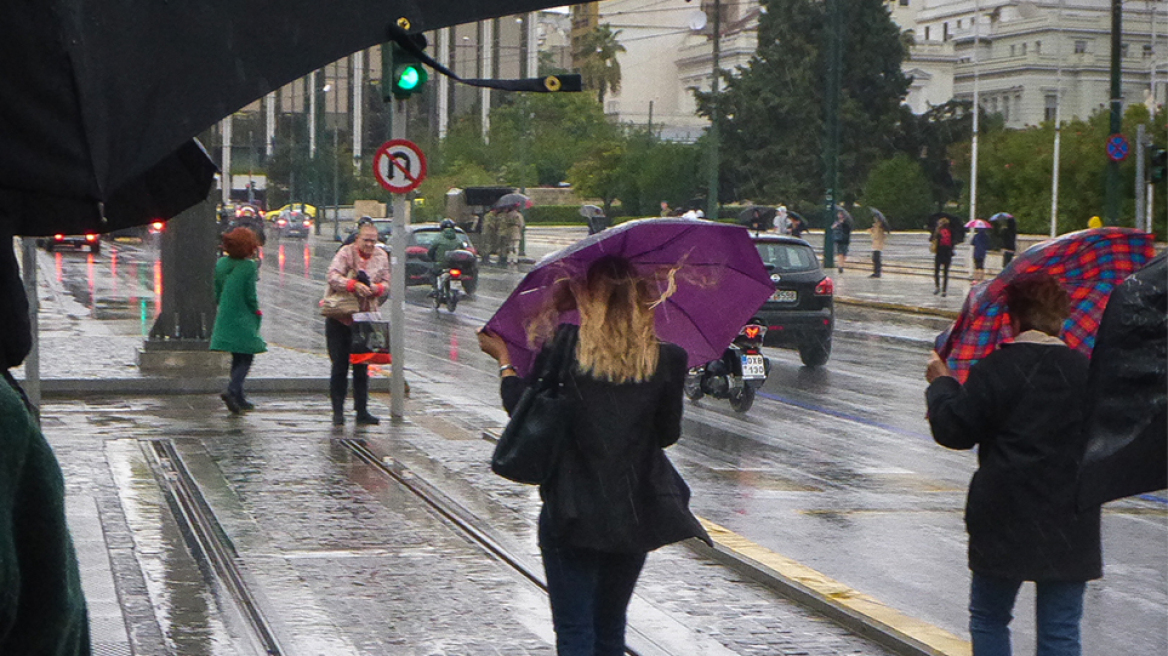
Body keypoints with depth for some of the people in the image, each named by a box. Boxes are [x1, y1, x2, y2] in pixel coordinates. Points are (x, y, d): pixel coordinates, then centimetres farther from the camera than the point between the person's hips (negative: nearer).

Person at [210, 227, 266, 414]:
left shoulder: (220, 264, 4)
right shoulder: (249, 266, -13)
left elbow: (216, 293, 7)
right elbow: (250, 296, -13)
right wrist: (257, 311, 3)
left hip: (225, 319, 6)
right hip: (244, 320, -6)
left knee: (237, 358, 16)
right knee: (246, 358, 1)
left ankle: (239, 399, 19)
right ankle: (232, 390, -20)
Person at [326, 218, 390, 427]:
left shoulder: (381, 256, 6)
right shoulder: (346, 253, -8)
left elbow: (386, 283, 6)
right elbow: (333, 276, -20)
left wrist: (376, 288, -16)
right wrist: (354, 285, -34)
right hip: (340, 317, -4)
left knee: (362, 366, 7)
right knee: (340, 365, -1)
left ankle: (362, 411, 12)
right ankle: (338, 411, 5)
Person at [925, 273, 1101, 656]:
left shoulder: (997, 369, -10)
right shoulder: (1084, 370, -2)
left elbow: (954, 430, -7)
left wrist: (941, 383, 8)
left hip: (1005, 521, -2)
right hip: (1070, 528, 2)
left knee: (988, 618, 15)